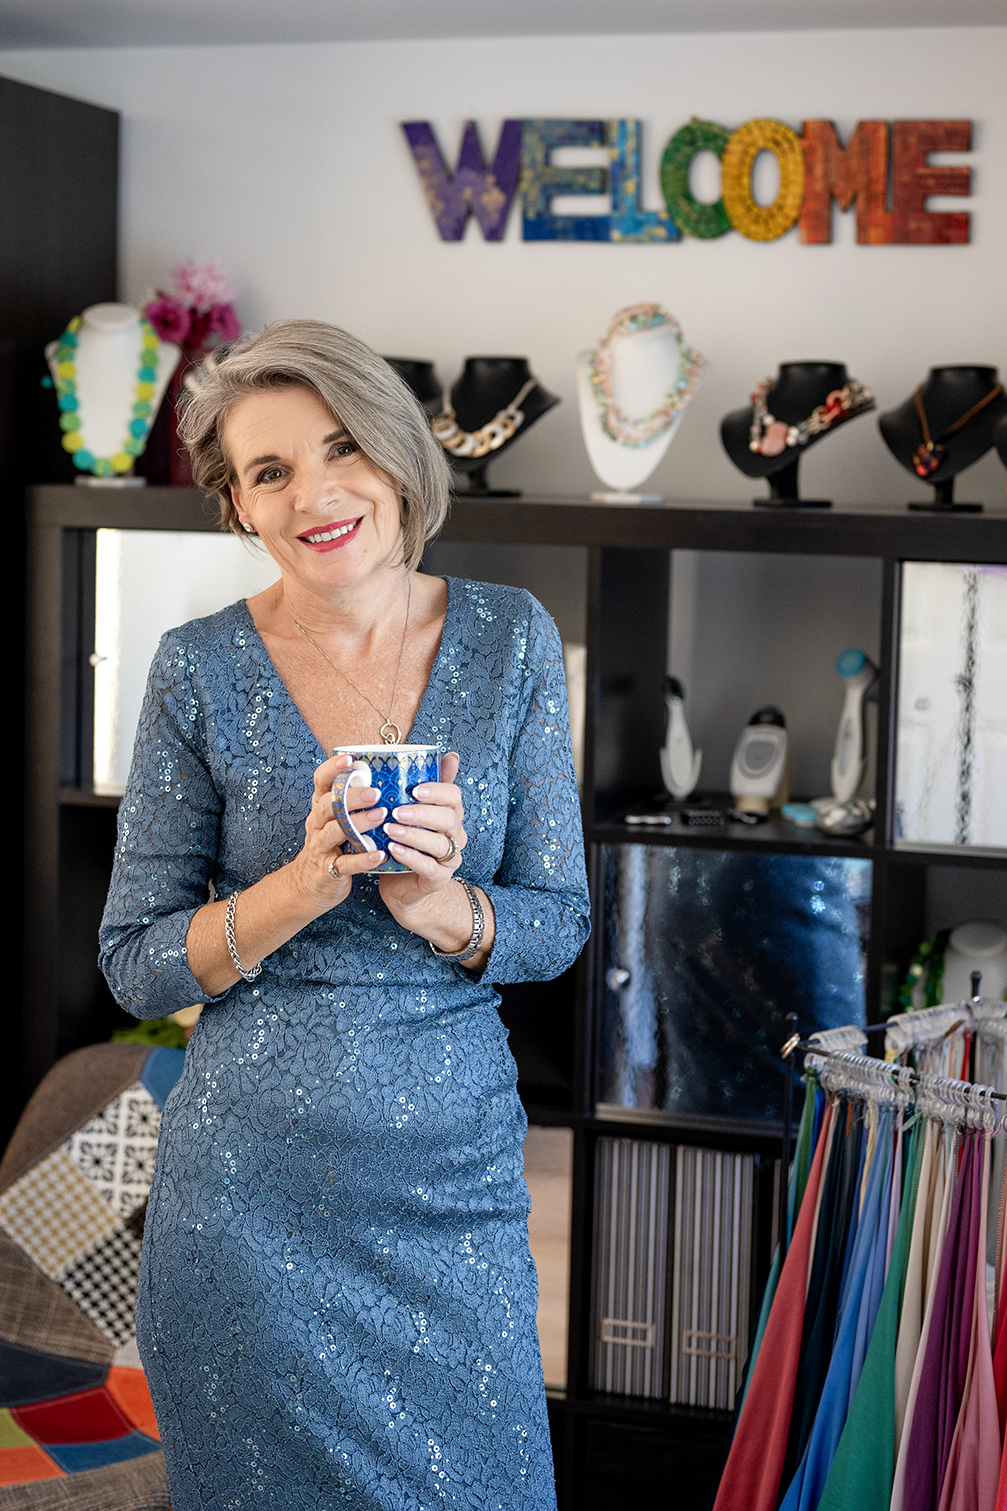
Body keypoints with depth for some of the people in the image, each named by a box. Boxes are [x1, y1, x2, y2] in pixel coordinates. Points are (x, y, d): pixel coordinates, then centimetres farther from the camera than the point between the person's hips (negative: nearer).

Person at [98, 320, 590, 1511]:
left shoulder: (510, 639, -1)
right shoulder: (203, 669, -6)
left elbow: (559, 921, 2)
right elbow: (136, 963, -4)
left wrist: (441, 905, -19)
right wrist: (306, 884, -20)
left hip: (455, 1164, 2)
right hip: (254, 1182, -1)